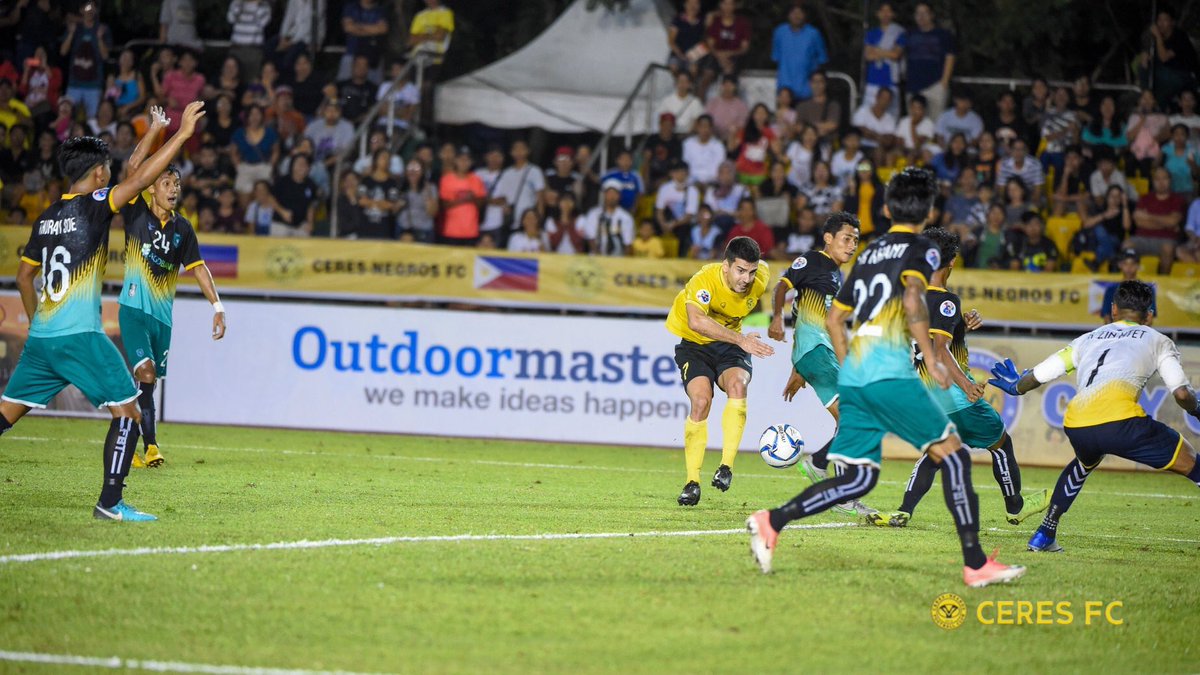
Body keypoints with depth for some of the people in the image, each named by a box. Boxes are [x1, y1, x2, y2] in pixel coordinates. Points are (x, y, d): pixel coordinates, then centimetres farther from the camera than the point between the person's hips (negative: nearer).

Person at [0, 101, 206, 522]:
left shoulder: (47, 217, 14)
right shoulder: (91, 207, -7)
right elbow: (141, 179, -15)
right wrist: (183, 132, -12)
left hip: (41, 338, 7)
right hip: (81, 337, -7)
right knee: (128, 415, 1)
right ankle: (111, 502, -6)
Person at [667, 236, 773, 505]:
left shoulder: (761, 278, -14)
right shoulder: (705, 279, -30)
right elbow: (696, 321, -47)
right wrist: (740, 339, -52)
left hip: (730, 344, 3)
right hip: (693, 342, -3)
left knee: (737, 384, -29)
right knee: (701, 400, -25)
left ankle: (727, 466, -26)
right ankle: (692, 481, -14)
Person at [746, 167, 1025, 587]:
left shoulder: (869, 253, 23)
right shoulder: (920, 249, 2)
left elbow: (834, 318, 26)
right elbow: (912, 300, -17)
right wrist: (932, 359, -15)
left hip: (852, 378, 7)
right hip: (890, 374, -7)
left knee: (859, 477, 7)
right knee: (952, 455, 0)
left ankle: (773, 521, -8)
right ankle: (975, 564, -5)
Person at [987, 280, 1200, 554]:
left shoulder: (1088, 339, 31)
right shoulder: (1157, 340, 22)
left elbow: (1038, 374, 33)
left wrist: (1016, 387, 55)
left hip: (1076, 426, 5)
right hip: (1120, 419, -5)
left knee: (1085, 463, 38)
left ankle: (1044, 535, 38)